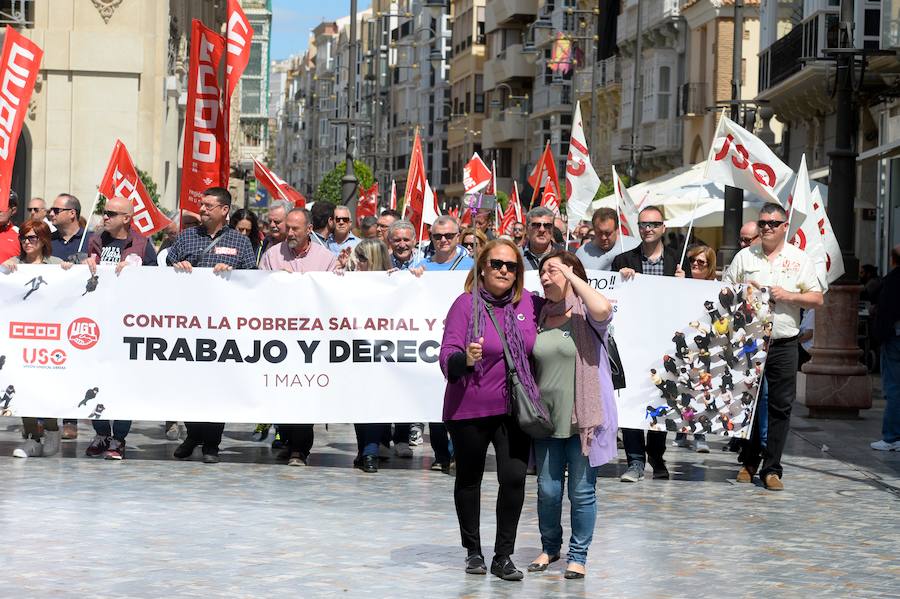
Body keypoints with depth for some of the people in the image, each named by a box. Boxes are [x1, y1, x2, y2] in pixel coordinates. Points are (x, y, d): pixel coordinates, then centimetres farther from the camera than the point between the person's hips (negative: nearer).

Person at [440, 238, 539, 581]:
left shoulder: (527, 302, 1)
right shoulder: (466, 304, -11)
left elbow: (533, 346, 22)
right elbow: (446, 359, -17)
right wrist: (466, 358, -37)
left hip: (515, 408, 2)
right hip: (469, 409, -2)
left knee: (514, 478, -7)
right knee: (469, 479, 11)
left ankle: (504, 556, 3)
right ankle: (473, 551, 28)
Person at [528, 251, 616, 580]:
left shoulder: (585, 313, -5)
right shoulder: (540, 316, 10)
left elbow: (603, 309, -30)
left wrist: (572, 276, -18)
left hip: (583, 416, -5)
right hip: (547, 416, 5)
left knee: (582, 491, 3)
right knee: (548, 490, 10)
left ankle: (578, 555, 15)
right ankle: (550, 547, 29)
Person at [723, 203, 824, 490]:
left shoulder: (799, 258, 6)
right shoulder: (744, 256, 10)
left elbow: (817, 299, 5)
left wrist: (788, 296, -10)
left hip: (783, 345, -1)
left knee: (780, 406, -4)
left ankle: (771, 468, 0)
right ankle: (749, 461, 19)